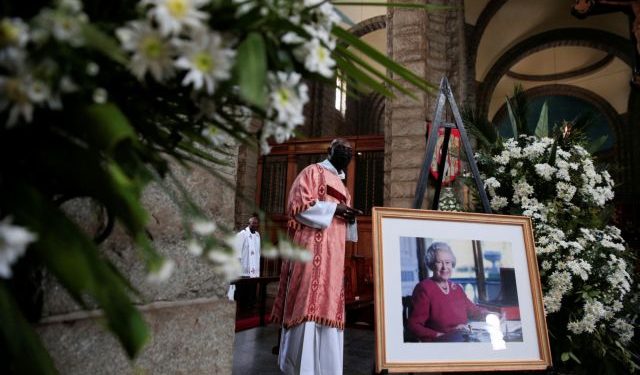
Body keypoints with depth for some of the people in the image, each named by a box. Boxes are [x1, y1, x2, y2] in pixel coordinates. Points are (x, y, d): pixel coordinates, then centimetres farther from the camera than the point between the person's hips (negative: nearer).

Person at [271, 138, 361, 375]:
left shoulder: (341, 185, 25)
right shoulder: (313, 171, 3)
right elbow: (297, 205, -11)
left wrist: (348, 218, 4)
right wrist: (333, 208, -12)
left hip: (333, 255, 8)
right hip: (311, 249, -8)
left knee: (327, 309, 7)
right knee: (309, 306, -11)